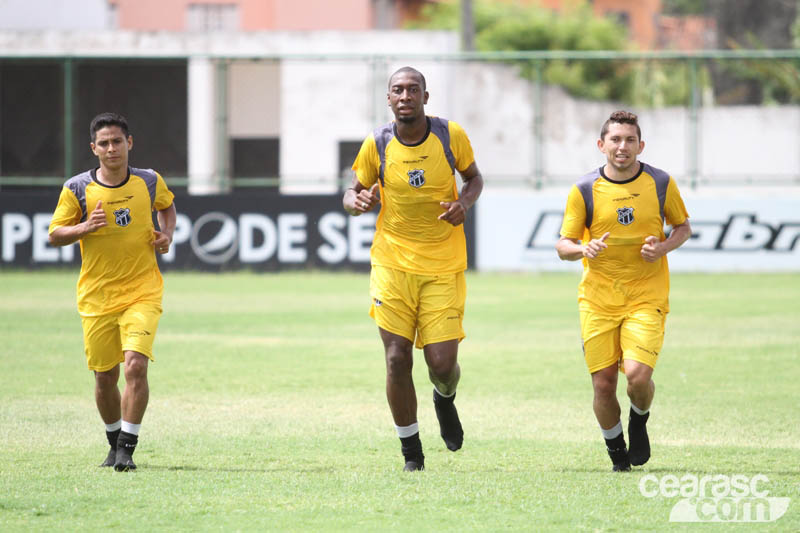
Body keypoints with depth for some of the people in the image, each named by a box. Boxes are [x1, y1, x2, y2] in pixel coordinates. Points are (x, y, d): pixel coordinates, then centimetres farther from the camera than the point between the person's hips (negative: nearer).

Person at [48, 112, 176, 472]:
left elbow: (167, 205, 23)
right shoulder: (77, 189, -4)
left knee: (136, 364, -19)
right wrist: (86, 227, -18)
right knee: (105, 377, 7)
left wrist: (167, 234, 4)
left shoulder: (149, 182, 1)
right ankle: (115, 443, 31)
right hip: (96, 297, 1)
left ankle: (127, 449, -14)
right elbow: (54, 235, 0)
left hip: (142, 293, -1)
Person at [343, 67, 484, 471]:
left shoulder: (450, 135, -5)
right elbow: (353, 192, 8)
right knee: (397, 358, -6)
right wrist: (357, 201, -16)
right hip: (392, 263, 0)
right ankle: (411, 453, 11)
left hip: (444, 267, 0)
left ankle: (445, 399, 34)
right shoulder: (376, 145, -5)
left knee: (442, 364, -6)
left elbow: (473, 177, 11)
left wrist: (464, 202, -10)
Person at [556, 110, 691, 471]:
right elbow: (563, 244, 3)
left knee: (637, 374, -19)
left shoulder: (661, 184, -1)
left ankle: (639, 423, 15)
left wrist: (664, 247, -7)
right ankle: (616, 451, 23)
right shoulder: (584, 190, -3)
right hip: (598, 301, 1)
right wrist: (583, 249, -20)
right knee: (603, 384, -3)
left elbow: (683, 226, 14)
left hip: (647, 297, -1)